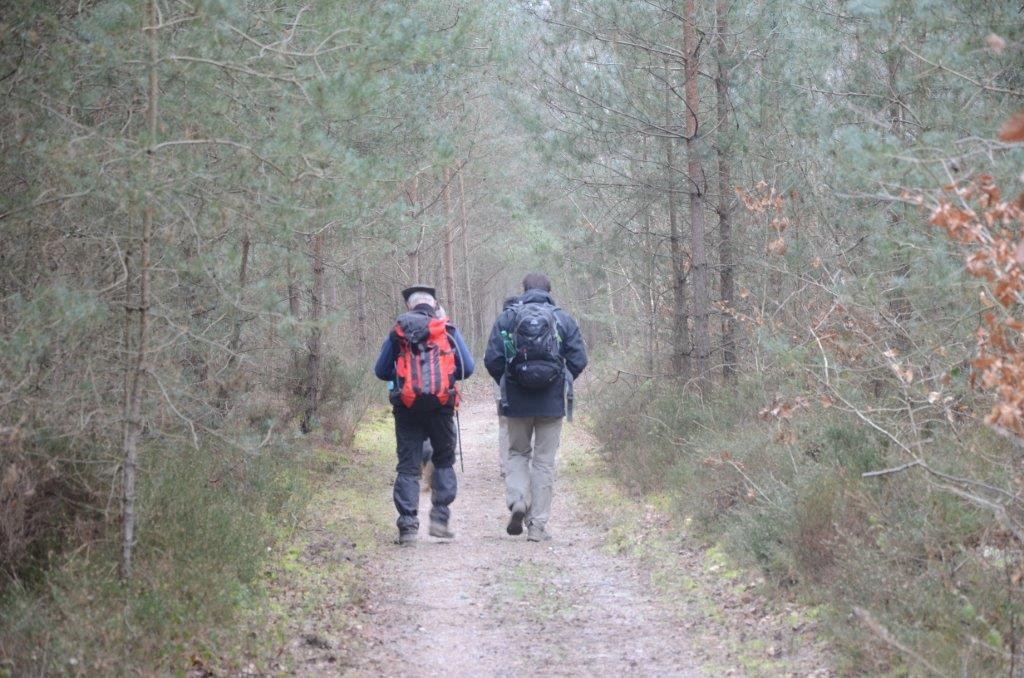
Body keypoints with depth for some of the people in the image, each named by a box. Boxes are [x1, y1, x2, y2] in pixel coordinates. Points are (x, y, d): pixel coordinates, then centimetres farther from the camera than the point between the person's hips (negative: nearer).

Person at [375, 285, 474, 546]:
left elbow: (381, 371, 10)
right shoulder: (448, 330, 5)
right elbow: (467, 368, 3)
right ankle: (440, 518, 5)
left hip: (407, 406, 0)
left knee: (407, 467, 4)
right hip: (440, 405, 0)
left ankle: (408, 526, -4)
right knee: (444, 461, 16)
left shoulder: (397, 333, 7)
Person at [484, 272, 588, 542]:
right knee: (545, 461, 6)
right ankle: (538, 525, 5)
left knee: (518, 453, 19)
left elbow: (492, 360, -4)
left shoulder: (506, 318, 1)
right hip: (553, 403, 0)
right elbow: (579, 360, -2)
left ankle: (517, 500, -6)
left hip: (517, 401, 0)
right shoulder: (564, 319, 2)